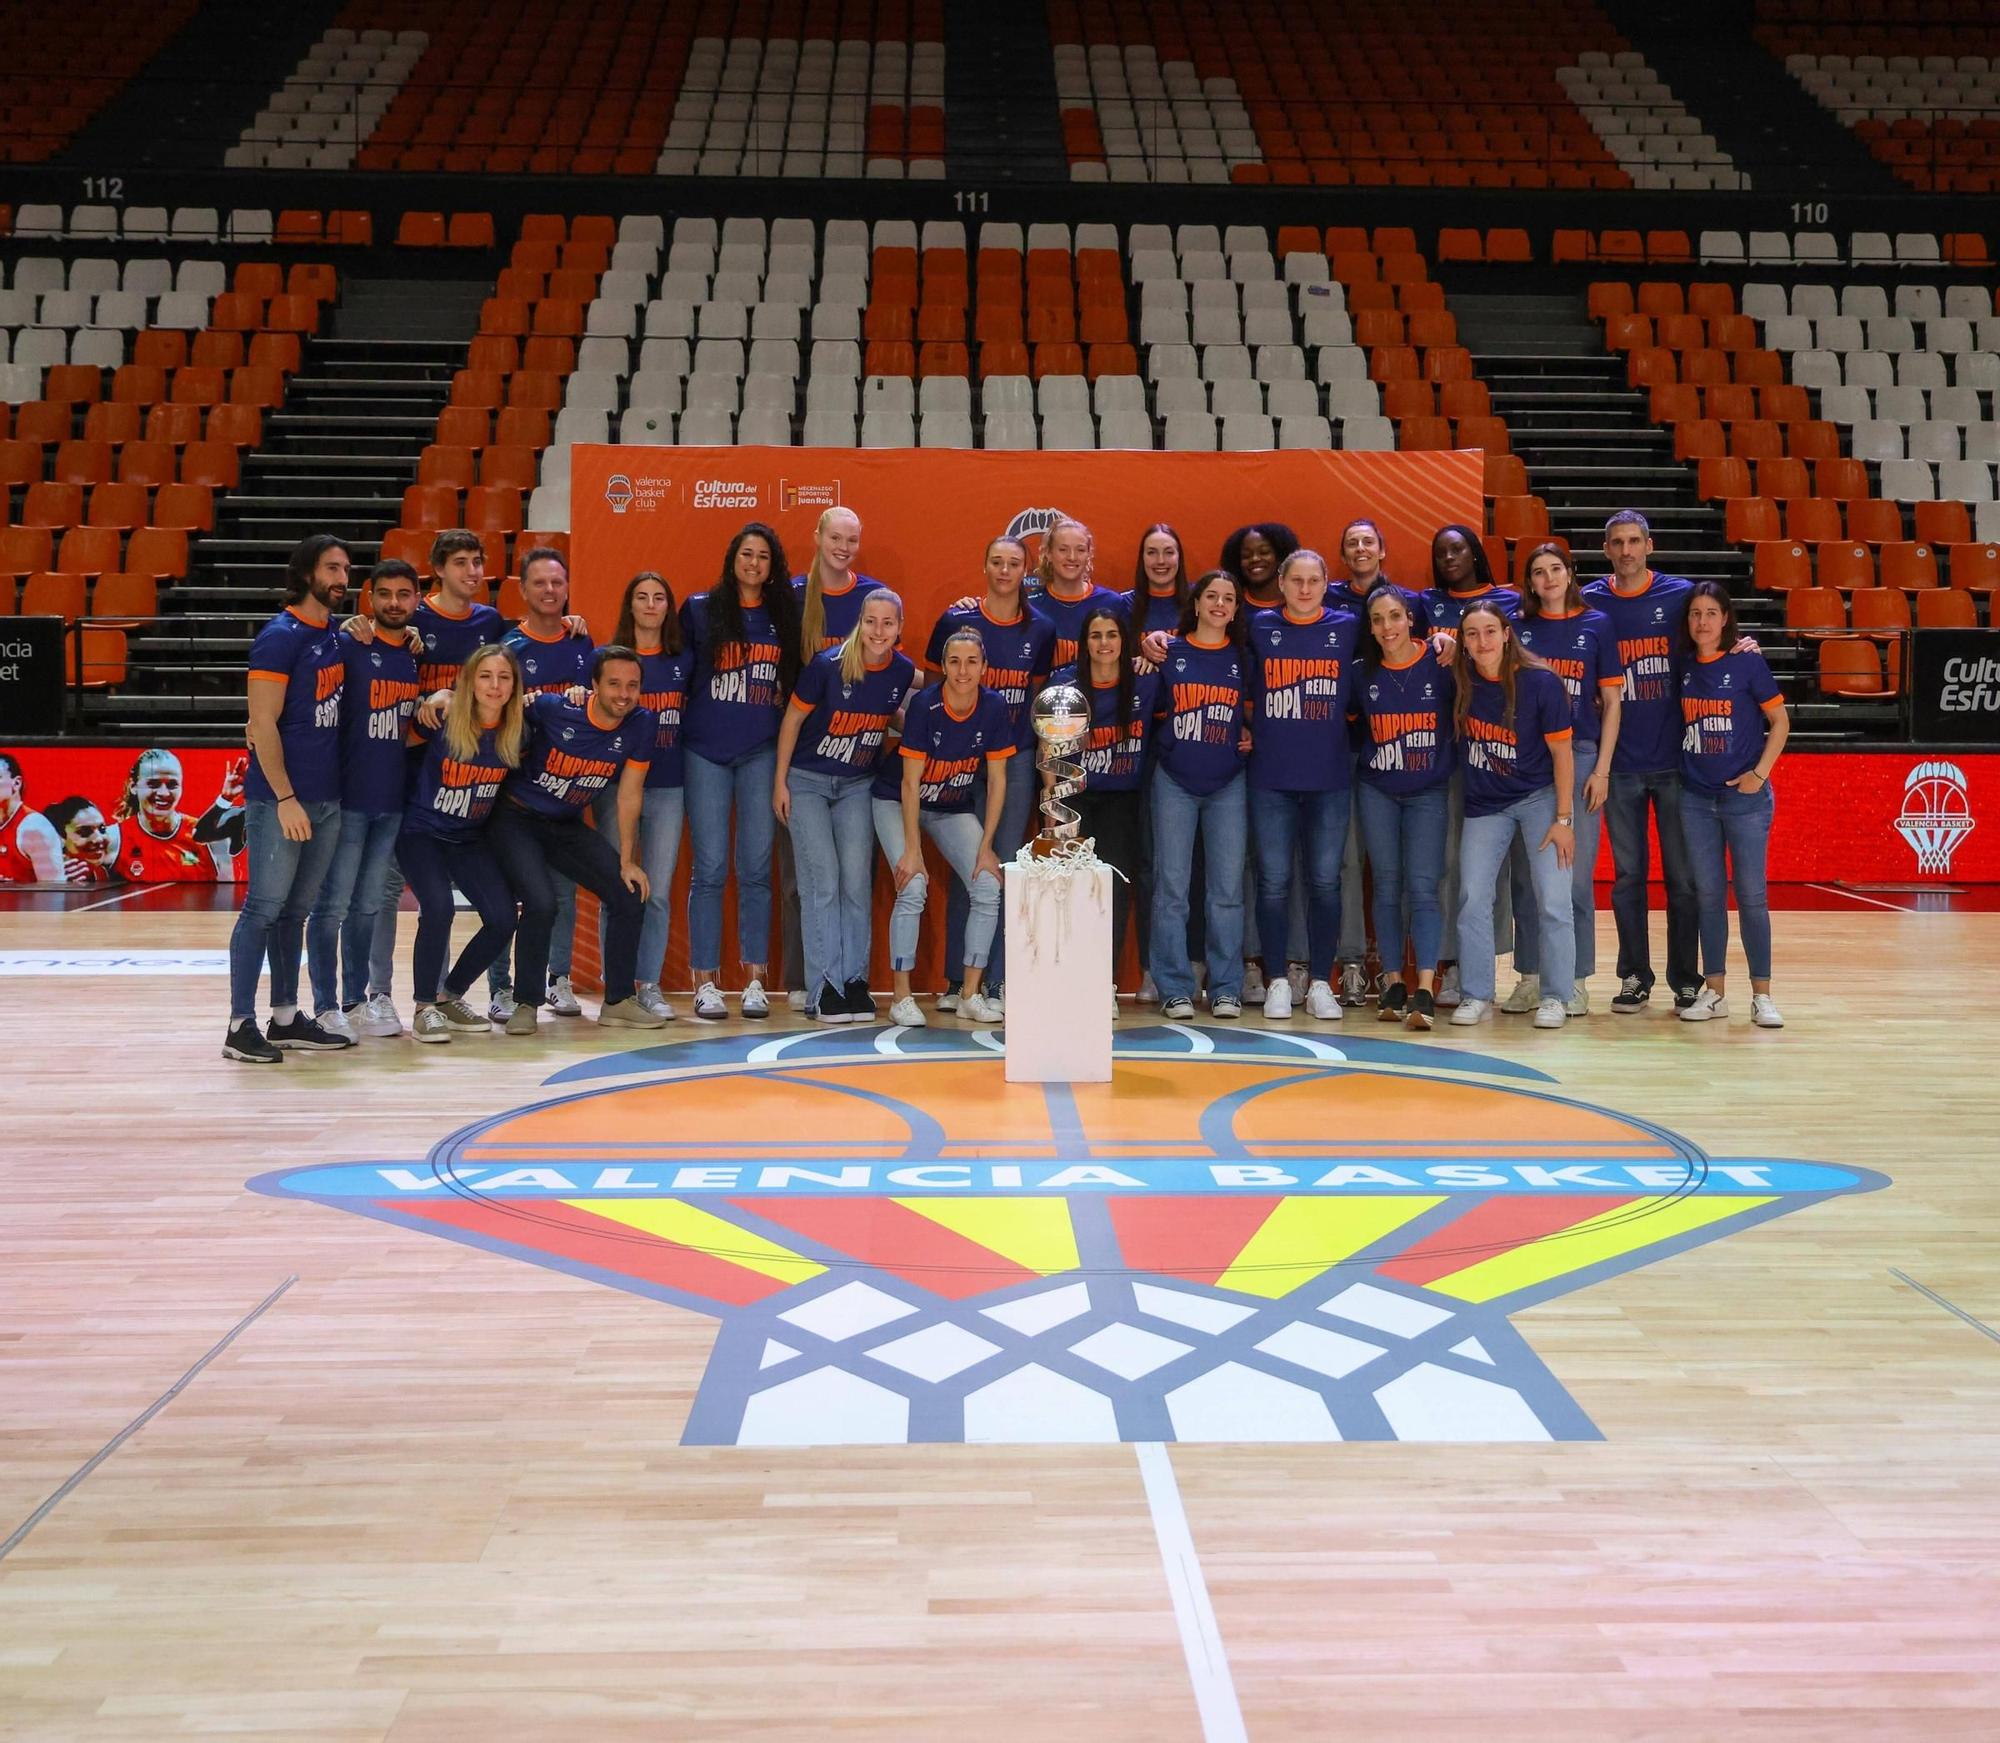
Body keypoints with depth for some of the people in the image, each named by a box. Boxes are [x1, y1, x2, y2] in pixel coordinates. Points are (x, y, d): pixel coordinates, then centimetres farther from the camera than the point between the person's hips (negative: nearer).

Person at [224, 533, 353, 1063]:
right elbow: (263, 725, -15)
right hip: (280, 800, -7)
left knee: (294, 912, 13)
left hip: (327, 799, 7)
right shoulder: (281, 636, -11)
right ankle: (240, 1026, 2)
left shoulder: (335, 636, 12)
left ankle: (286, 1019, 20)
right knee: (263, 910, -3)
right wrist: (285, 798, -18)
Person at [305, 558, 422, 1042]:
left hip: (394, 801, 6)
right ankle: (325, 1007, 8)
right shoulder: (348, 646, -7)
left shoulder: (417, 654, 10)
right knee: (332, 906, 0)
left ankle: (357, 1001, 23)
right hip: (348, 798, -6)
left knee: (368, 906, 14)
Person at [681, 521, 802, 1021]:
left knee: (756, 867, 2)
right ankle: (705, 981, 3)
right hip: (706, 751, -1)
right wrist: (679, 729, 1)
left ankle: (754, 980, 8)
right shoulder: (700, 609, 6)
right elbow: (678, 672, 7)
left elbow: (798, 680, 15)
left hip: (762, 752, 2)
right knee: (710, 868, -2)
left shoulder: (785, 614, 10)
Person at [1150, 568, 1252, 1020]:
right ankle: (1175, 990, 3)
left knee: (1227, 889, 0)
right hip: (1174, 781, -1)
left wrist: (1250, 736, 0)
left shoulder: (1242, 658, 8)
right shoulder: (1169, 652, 4)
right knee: (1171, 886, -2)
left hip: (1228, 784, 1)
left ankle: (1226, 990, 7)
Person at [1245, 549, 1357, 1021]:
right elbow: (1245, 689, 18)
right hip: (1271, 777, 0)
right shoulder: (1260, 627, 6)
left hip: (1330, 776, 0)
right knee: (1274, 881, 2)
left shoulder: (1347, 628, 5)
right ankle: (1276, 982, 10)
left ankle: (1320, 983, 11)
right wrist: (1245, 729, 8)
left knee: (1325, 880, 3)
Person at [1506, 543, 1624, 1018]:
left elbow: (1611, 702, 4)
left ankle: (1575, 980, 7)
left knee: (1576, 874, -1)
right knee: (1524, 873, 4)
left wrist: (1601, 769, -3)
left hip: (1579, 755, -2)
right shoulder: (1517, 627, 9)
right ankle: (1530, 976, 13)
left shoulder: (1596, 625, 5)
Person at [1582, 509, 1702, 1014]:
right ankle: (1634, 976, 16)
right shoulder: (1589, 602, 4)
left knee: (1682, 874, 3)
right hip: (1620, 763, 1)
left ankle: (1686, 980, 13)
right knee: (1627, 873, 6)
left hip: (1674, 758, -1)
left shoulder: (1679, 594, 1)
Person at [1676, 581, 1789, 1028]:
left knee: (1751, 894, -1)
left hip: (1744, 796, -3)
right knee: (1708, 894, 7)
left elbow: (1780, 722, -2)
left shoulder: (1747, 663, -5)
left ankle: (1762, 995, 6)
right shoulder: (1683, 666, 5)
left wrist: (1759, 774, -8)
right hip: (1696, 797, 3)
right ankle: (1714, 991, 15)